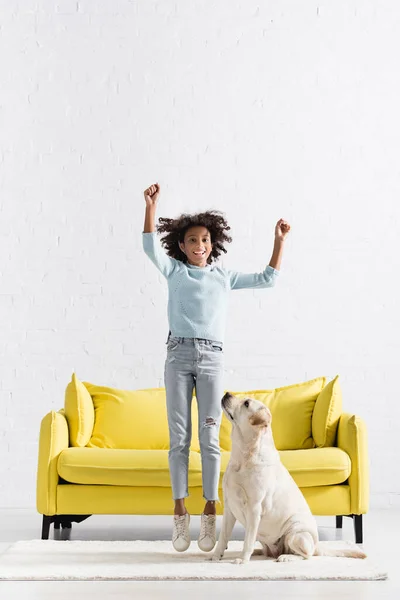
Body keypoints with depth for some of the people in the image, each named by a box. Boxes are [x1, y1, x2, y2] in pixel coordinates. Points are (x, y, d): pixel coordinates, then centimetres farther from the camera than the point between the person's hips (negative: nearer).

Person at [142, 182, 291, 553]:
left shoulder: (225, 277, 16)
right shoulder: (174, 271, 11)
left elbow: (268, 279, 17)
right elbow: (151, 246, -4)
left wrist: (279, 241, 12)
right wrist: (151, 206, -14)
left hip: (212, 359, 1)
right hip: (179, 356, -1)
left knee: (210, 439, -2)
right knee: (179, 438, 0)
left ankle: (209, 516, 2)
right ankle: (180, 515, 4)